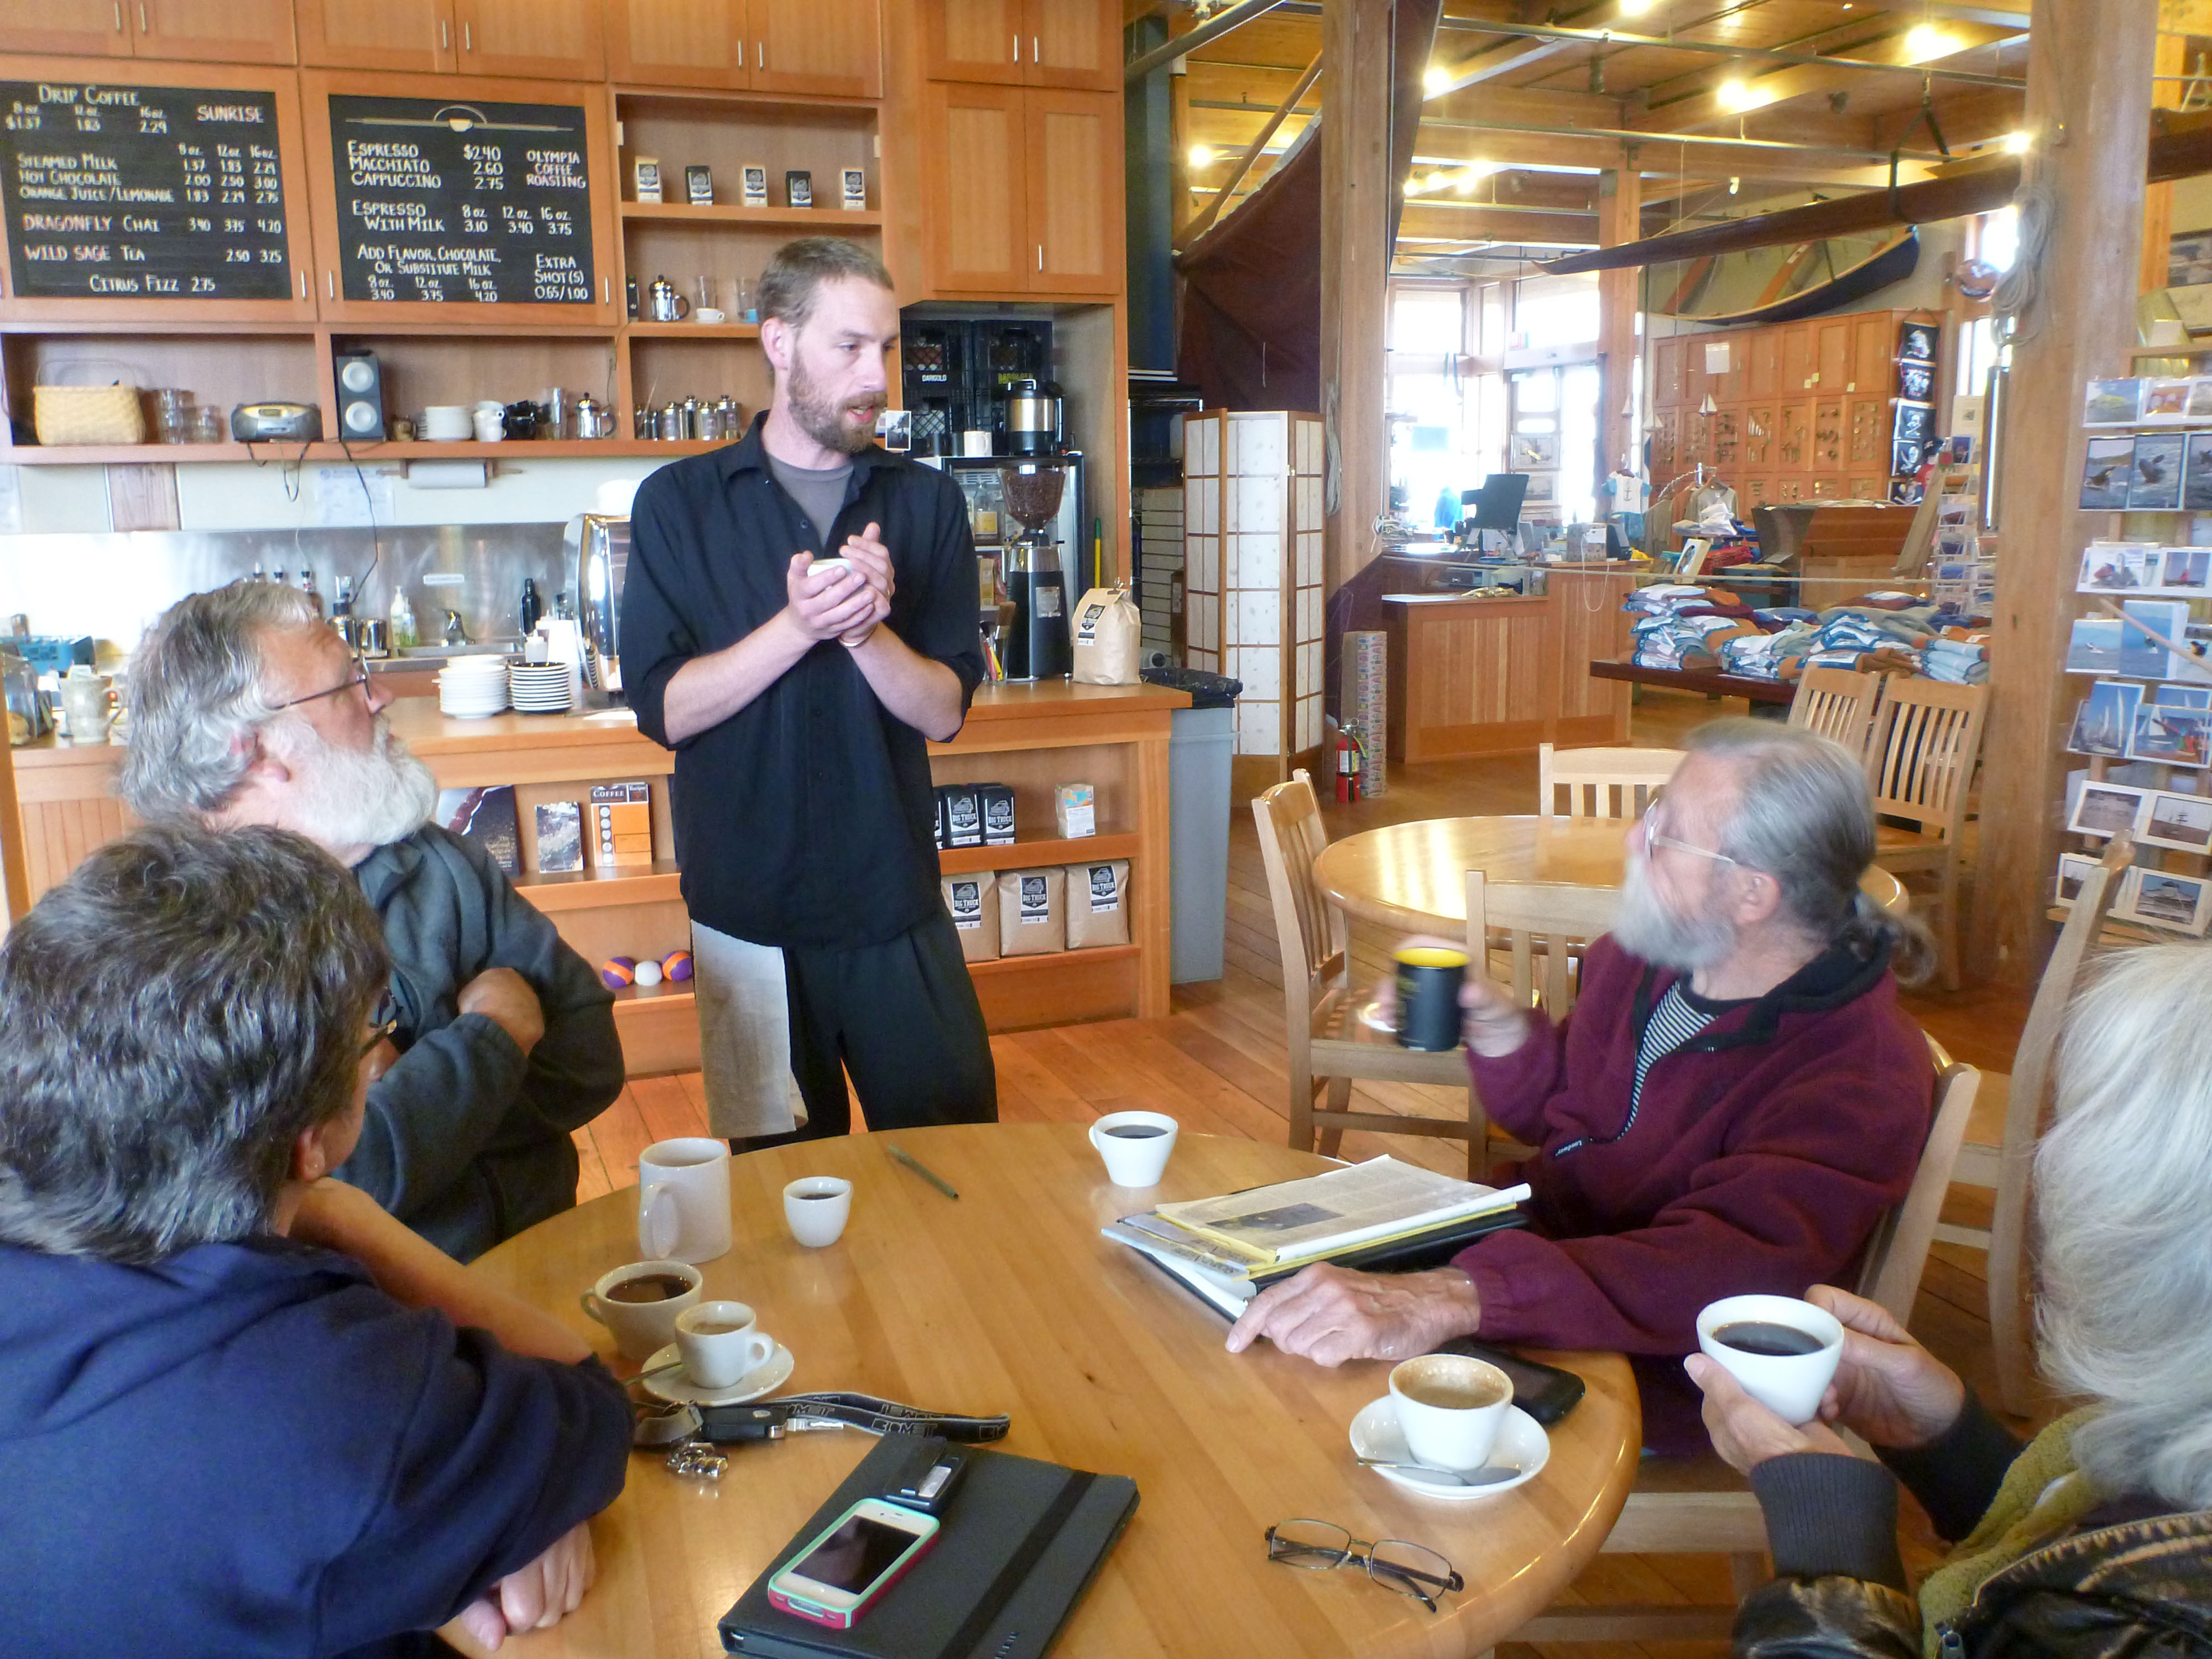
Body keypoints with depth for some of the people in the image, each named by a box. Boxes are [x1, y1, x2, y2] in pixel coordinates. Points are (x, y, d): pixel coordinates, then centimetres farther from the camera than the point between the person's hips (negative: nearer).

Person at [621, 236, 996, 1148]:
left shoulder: (926, 502, 5)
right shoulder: (679, 504, 1)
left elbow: (945, 710, -1)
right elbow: (665, 708, -8)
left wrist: (867, 630, -19)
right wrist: (798, 626, -20)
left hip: (898, 909, 1)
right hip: (748, 914, -1)